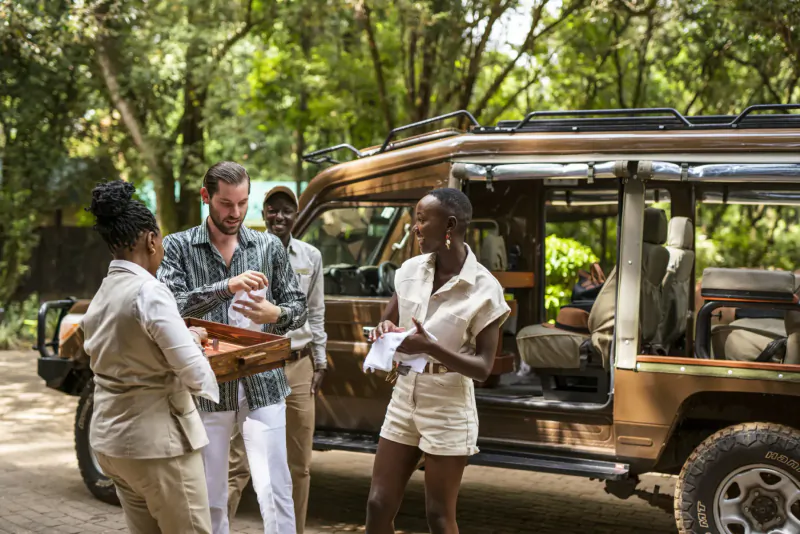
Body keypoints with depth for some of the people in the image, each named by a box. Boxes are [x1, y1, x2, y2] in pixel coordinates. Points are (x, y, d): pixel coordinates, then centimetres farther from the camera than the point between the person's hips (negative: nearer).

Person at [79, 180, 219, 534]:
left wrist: (186, 337, 15)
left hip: (109, 439, 8)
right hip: (158, 441, -8)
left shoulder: (101, 296, 7)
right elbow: (192, 371, -20)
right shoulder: (149, 292, -18)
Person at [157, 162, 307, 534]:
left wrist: (275, 314, -14)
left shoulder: (269, 247, 6)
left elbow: (299, 307, 9)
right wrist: (227, 287, -26)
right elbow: (170, 305, -14)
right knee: (210, 496, 11)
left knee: (275, 489, -3)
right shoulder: (178, 247, 0)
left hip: (262, 385, 0)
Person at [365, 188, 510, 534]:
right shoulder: (410, 270, 0)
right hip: (404, 400, 5)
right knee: (379, 505, 8)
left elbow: (483, 368, -15)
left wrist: (430, 347, -30)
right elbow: (387, 322, 12)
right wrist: (383, 330, -13)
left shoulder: (484, 289, -15)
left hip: (447, 410, -5)